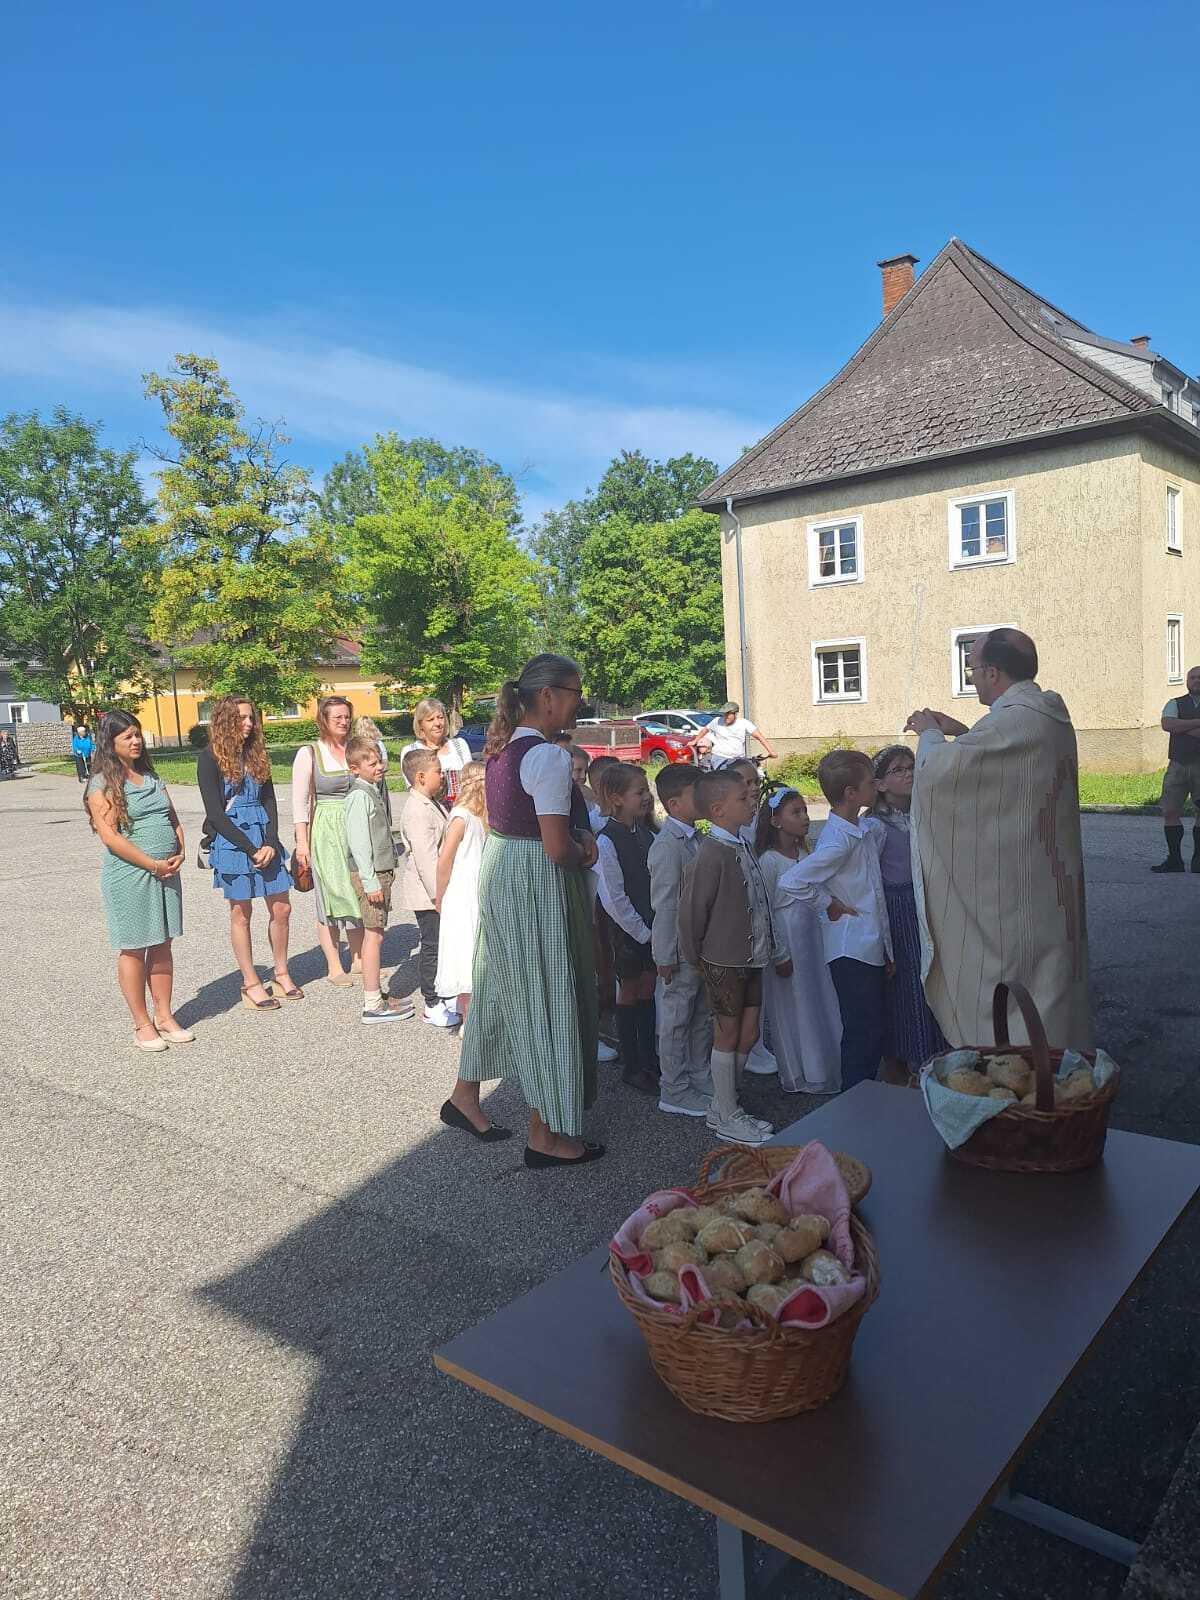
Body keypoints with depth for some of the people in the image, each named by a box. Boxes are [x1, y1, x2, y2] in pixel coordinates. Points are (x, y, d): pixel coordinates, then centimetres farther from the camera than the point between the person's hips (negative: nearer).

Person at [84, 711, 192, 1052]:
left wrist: (179, 854, -2)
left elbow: (173, 820, 16)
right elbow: (110, 836, -15)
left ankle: (165, 1017, 20)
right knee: (134, 949, 3)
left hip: (165, 874, 6)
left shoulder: (152, 777, 13)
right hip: (128, 878, -6)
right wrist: (153, 864, -16)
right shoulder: (102, 784, -7)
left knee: (162, 947, 11)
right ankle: (142, 1024, 13)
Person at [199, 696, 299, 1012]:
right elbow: (216, 813, -11)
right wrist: (251, 850, -14)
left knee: (281, 908, 6)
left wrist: (271, 844, -8)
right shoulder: (210, 758, -8)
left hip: (264, 839, 5)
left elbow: (269, 802, 7)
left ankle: (281, 974, 23)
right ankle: (251, 985, 14)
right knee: (241, 914, 3)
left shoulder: (256, 753, 9)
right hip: (231, 841, -5)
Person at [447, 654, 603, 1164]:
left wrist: (577, 835, 6)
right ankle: (545, 1136, 16)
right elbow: (557, 848, -25)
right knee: (545, 997, 3)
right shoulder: (548, 756, -21)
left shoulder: (503, 746, 8)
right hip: (536, 886, -9)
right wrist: (583, 851, -3)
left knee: (501, 984, 22)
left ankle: (464, 1097, 37)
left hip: (499, 874, 9)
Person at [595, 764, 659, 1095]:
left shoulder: (647, 835, 4)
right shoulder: (607, 841, -17)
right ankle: (631, 1066, 19)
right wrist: (641, 931, -14)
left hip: (651, 925, 6)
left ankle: (649, 1058, 27)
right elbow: (614, 898, -17)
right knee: (629, 991, 6)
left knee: (647, 989, 14)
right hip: (626, 928, -6)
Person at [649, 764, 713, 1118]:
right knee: (676, 1020, 4)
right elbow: (665, 905, -20)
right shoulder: (668, 844, -20)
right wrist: (666, 956, -19)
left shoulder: (695, 839, 9)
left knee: (702, 1016, 20)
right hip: (680, 948, -9)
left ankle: (700, 1078, 34)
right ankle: (675, 1092, 16)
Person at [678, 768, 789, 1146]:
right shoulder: (712, 853, -20)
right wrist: (693, 956, -8)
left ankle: (722, 1107, 29)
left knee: (747, 1034, 14)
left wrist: (776, 951, 17)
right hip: (724, 961, -8)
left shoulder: (742, 846, 8)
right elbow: (691, 909, -18)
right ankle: (727, 1119, 19)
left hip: (750, 958, 8)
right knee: (728, 1035, 4)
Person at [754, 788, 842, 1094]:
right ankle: (798, 1077, 20)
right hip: (786, 940, -7)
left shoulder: (805, 853, 7)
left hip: (812, 935, 7)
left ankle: (822, 1069, 29)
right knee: (792, 1007, 5)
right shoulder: (769, 861, -15)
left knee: (819, 999, 14)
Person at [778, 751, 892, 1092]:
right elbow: (791, 882, -28)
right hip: (851, 950, -9)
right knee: (863, 1033, -1)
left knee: (873, 1030, 16)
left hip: (873, 946, 9)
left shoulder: (868, 828, 7)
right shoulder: (838, 840, -21)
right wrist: (828, 905, -16)